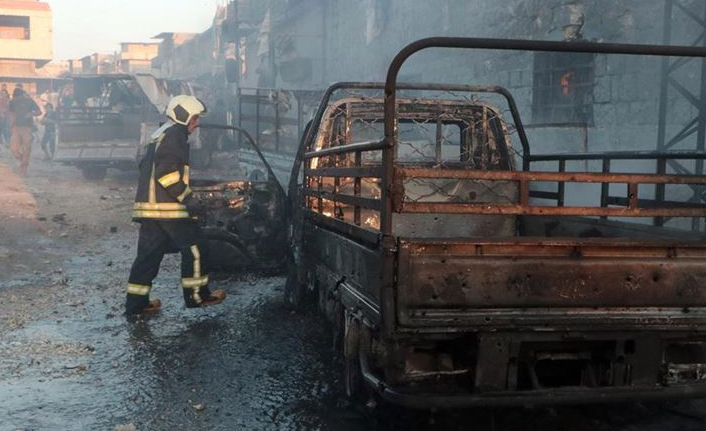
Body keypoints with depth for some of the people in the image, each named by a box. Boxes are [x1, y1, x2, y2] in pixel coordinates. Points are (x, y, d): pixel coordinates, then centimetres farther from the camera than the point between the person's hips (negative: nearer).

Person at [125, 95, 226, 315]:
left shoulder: (160, 136, 24)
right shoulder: (174, 135, -9)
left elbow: (146, 166, 26)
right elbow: (167, 172, -20)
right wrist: (187, 197, -17)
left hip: (148, 206, 10)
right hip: (168, 208, -10)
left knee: (149, 253, 11)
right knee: (194, 247, 2)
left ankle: (136, 302, 13)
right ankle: (197, 295, 9)